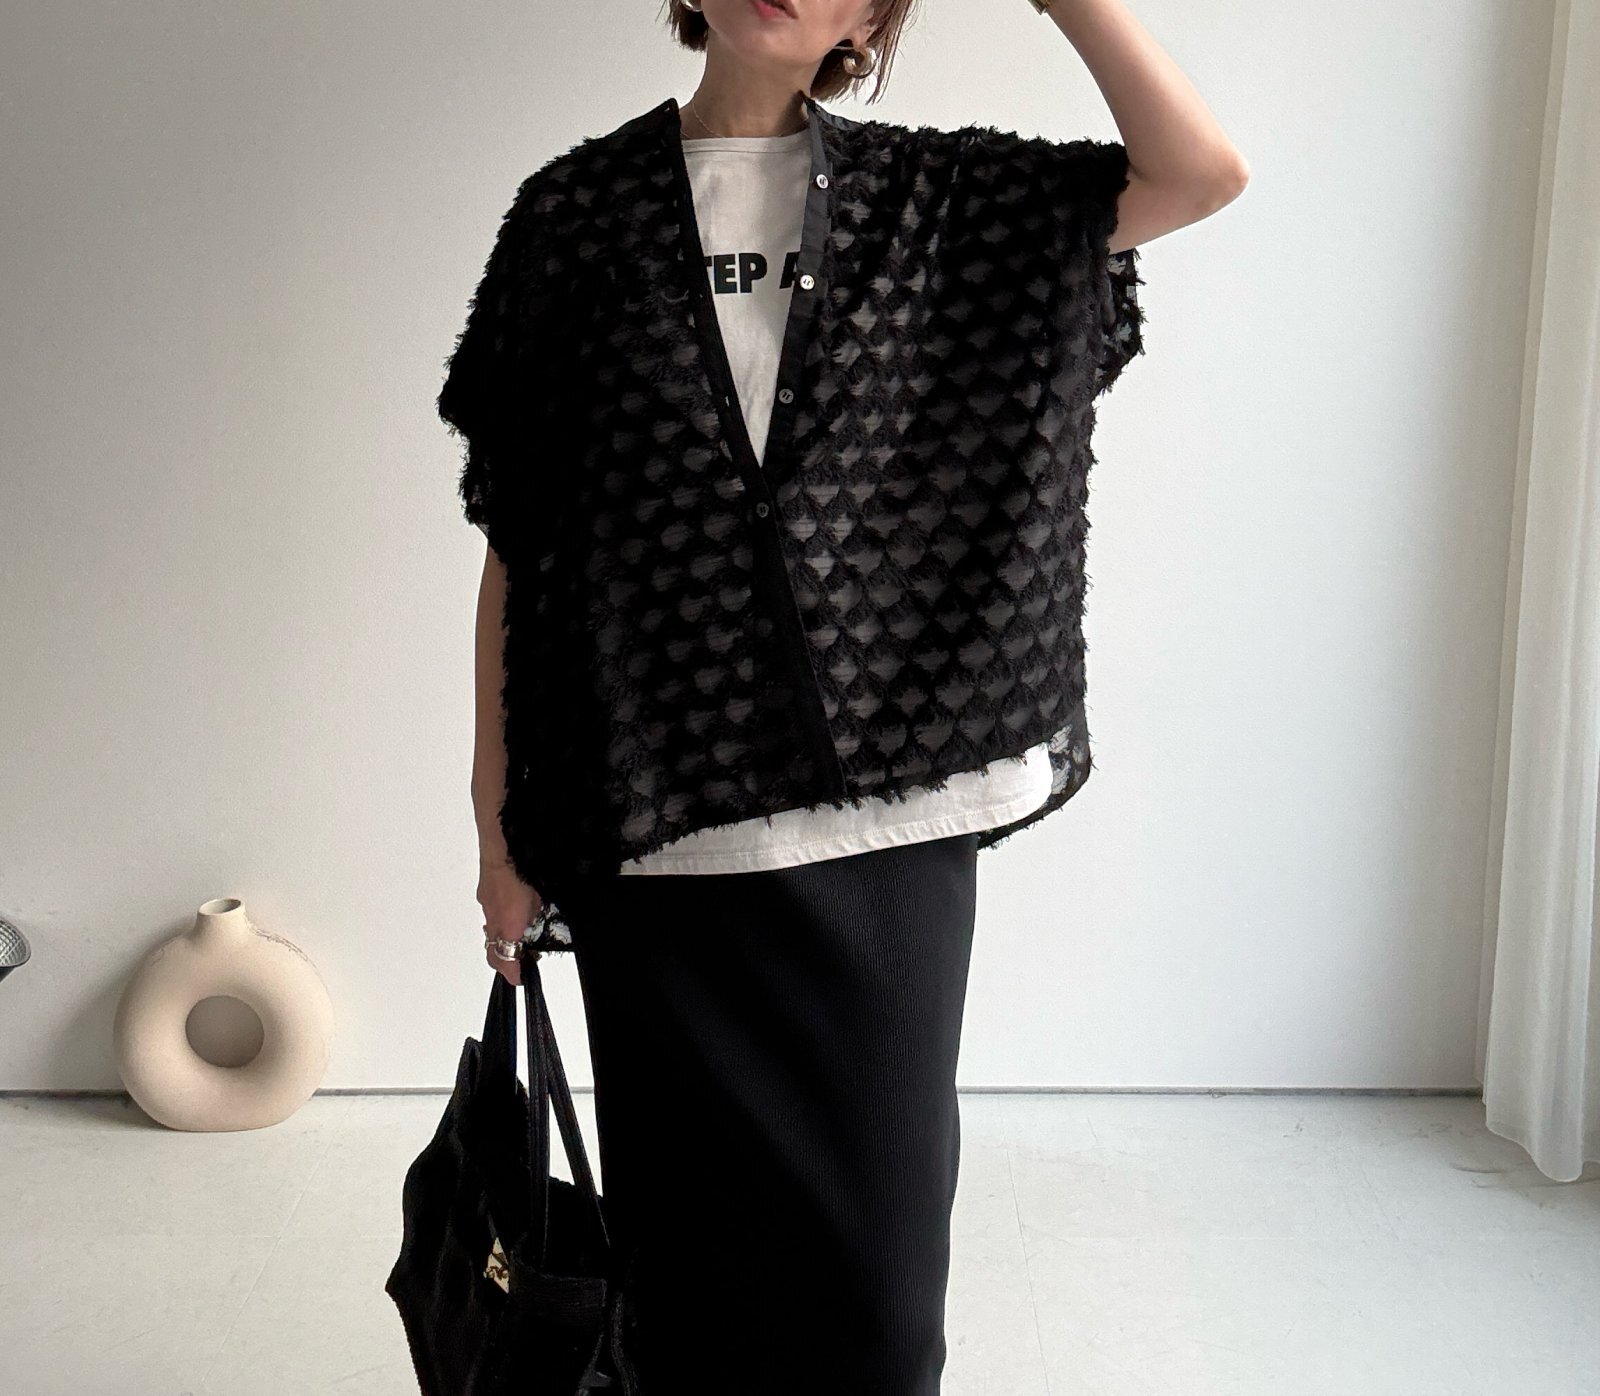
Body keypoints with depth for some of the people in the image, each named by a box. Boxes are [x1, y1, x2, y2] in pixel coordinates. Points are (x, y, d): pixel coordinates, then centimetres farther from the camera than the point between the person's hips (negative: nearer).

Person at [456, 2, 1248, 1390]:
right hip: (657, 828, 0)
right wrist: (500, 822, 4)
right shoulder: (578, 210, 5)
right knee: (693, 1230, 10)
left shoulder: (933, 199, 8)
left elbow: (1202, 170, -4)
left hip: (888, 821, 1)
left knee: (877, 1218, 7)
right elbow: (518, 546, 5)